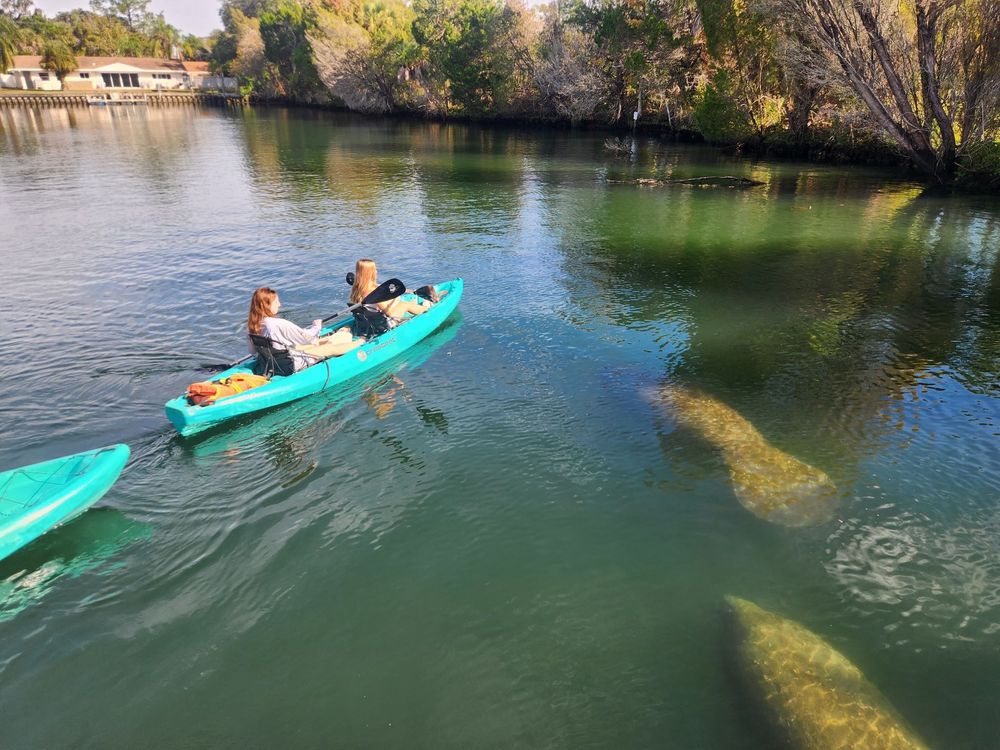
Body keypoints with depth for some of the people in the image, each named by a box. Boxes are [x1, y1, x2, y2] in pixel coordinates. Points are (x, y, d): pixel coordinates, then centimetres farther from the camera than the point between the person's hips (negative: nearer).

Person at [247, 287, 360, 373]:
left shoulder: (253, 325, -6)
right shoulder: (280, 324, -31)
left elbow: (253, 351, 8)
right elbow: (305, 337, -20)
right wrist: (316, 327, 0)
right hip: (293, 364, -8)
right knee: (331, 348, 7)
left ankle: (338, 335, 46)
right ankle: (361, 342, 28)